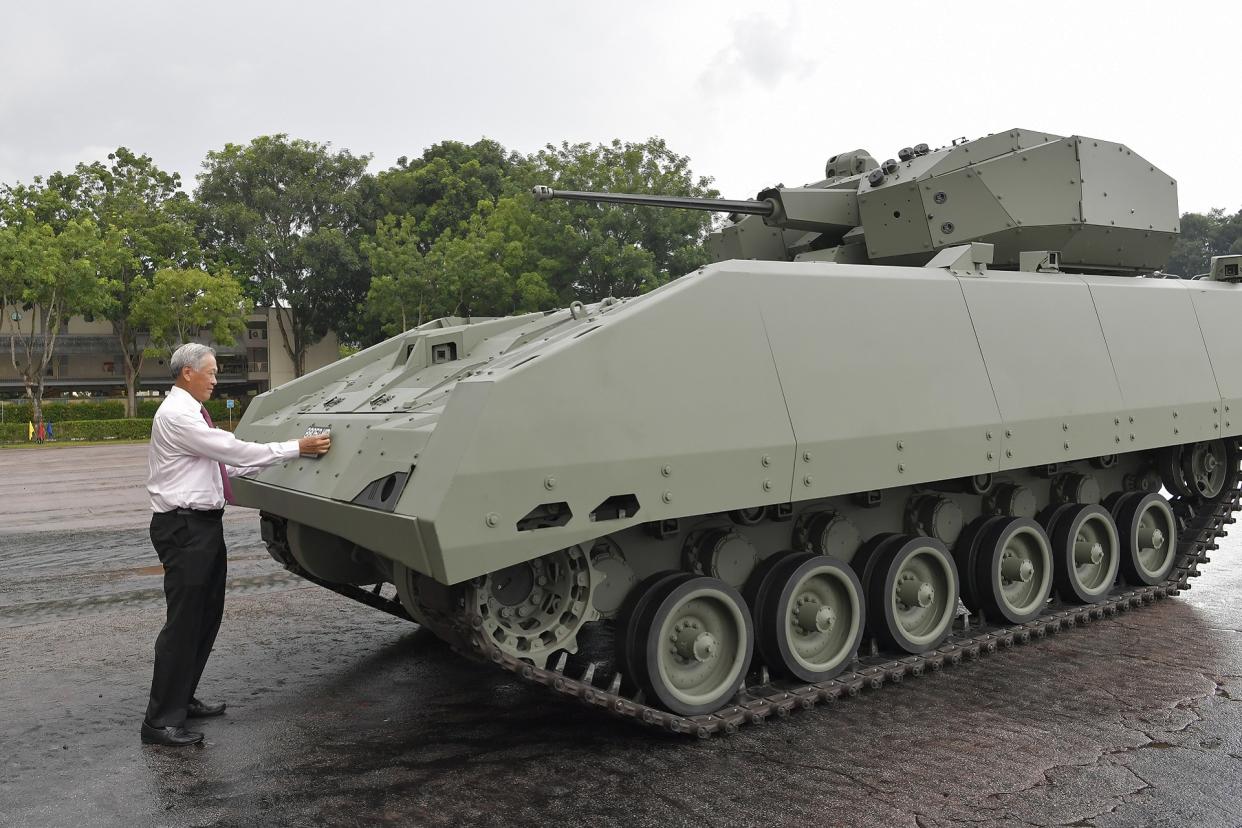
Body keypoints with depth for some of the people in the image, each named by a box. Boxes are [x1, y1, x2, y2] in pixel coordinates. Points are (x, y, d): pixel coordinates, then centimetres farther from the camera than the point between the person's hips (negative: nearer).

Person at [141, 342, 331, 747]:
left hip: (204, 524, 10)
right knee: (183, 622, -6)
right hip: (184, 528, -10)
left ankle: (183, 699, 28)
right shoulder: (176, 415, -15)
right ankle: (160, 721, 2)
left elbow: (224, 462, 20)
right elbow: (233, 450, -19)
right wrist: (296, 447, -16)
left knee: (207, 616, 15)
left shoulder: (191, 413, 16)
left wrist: (264, 465, 16)